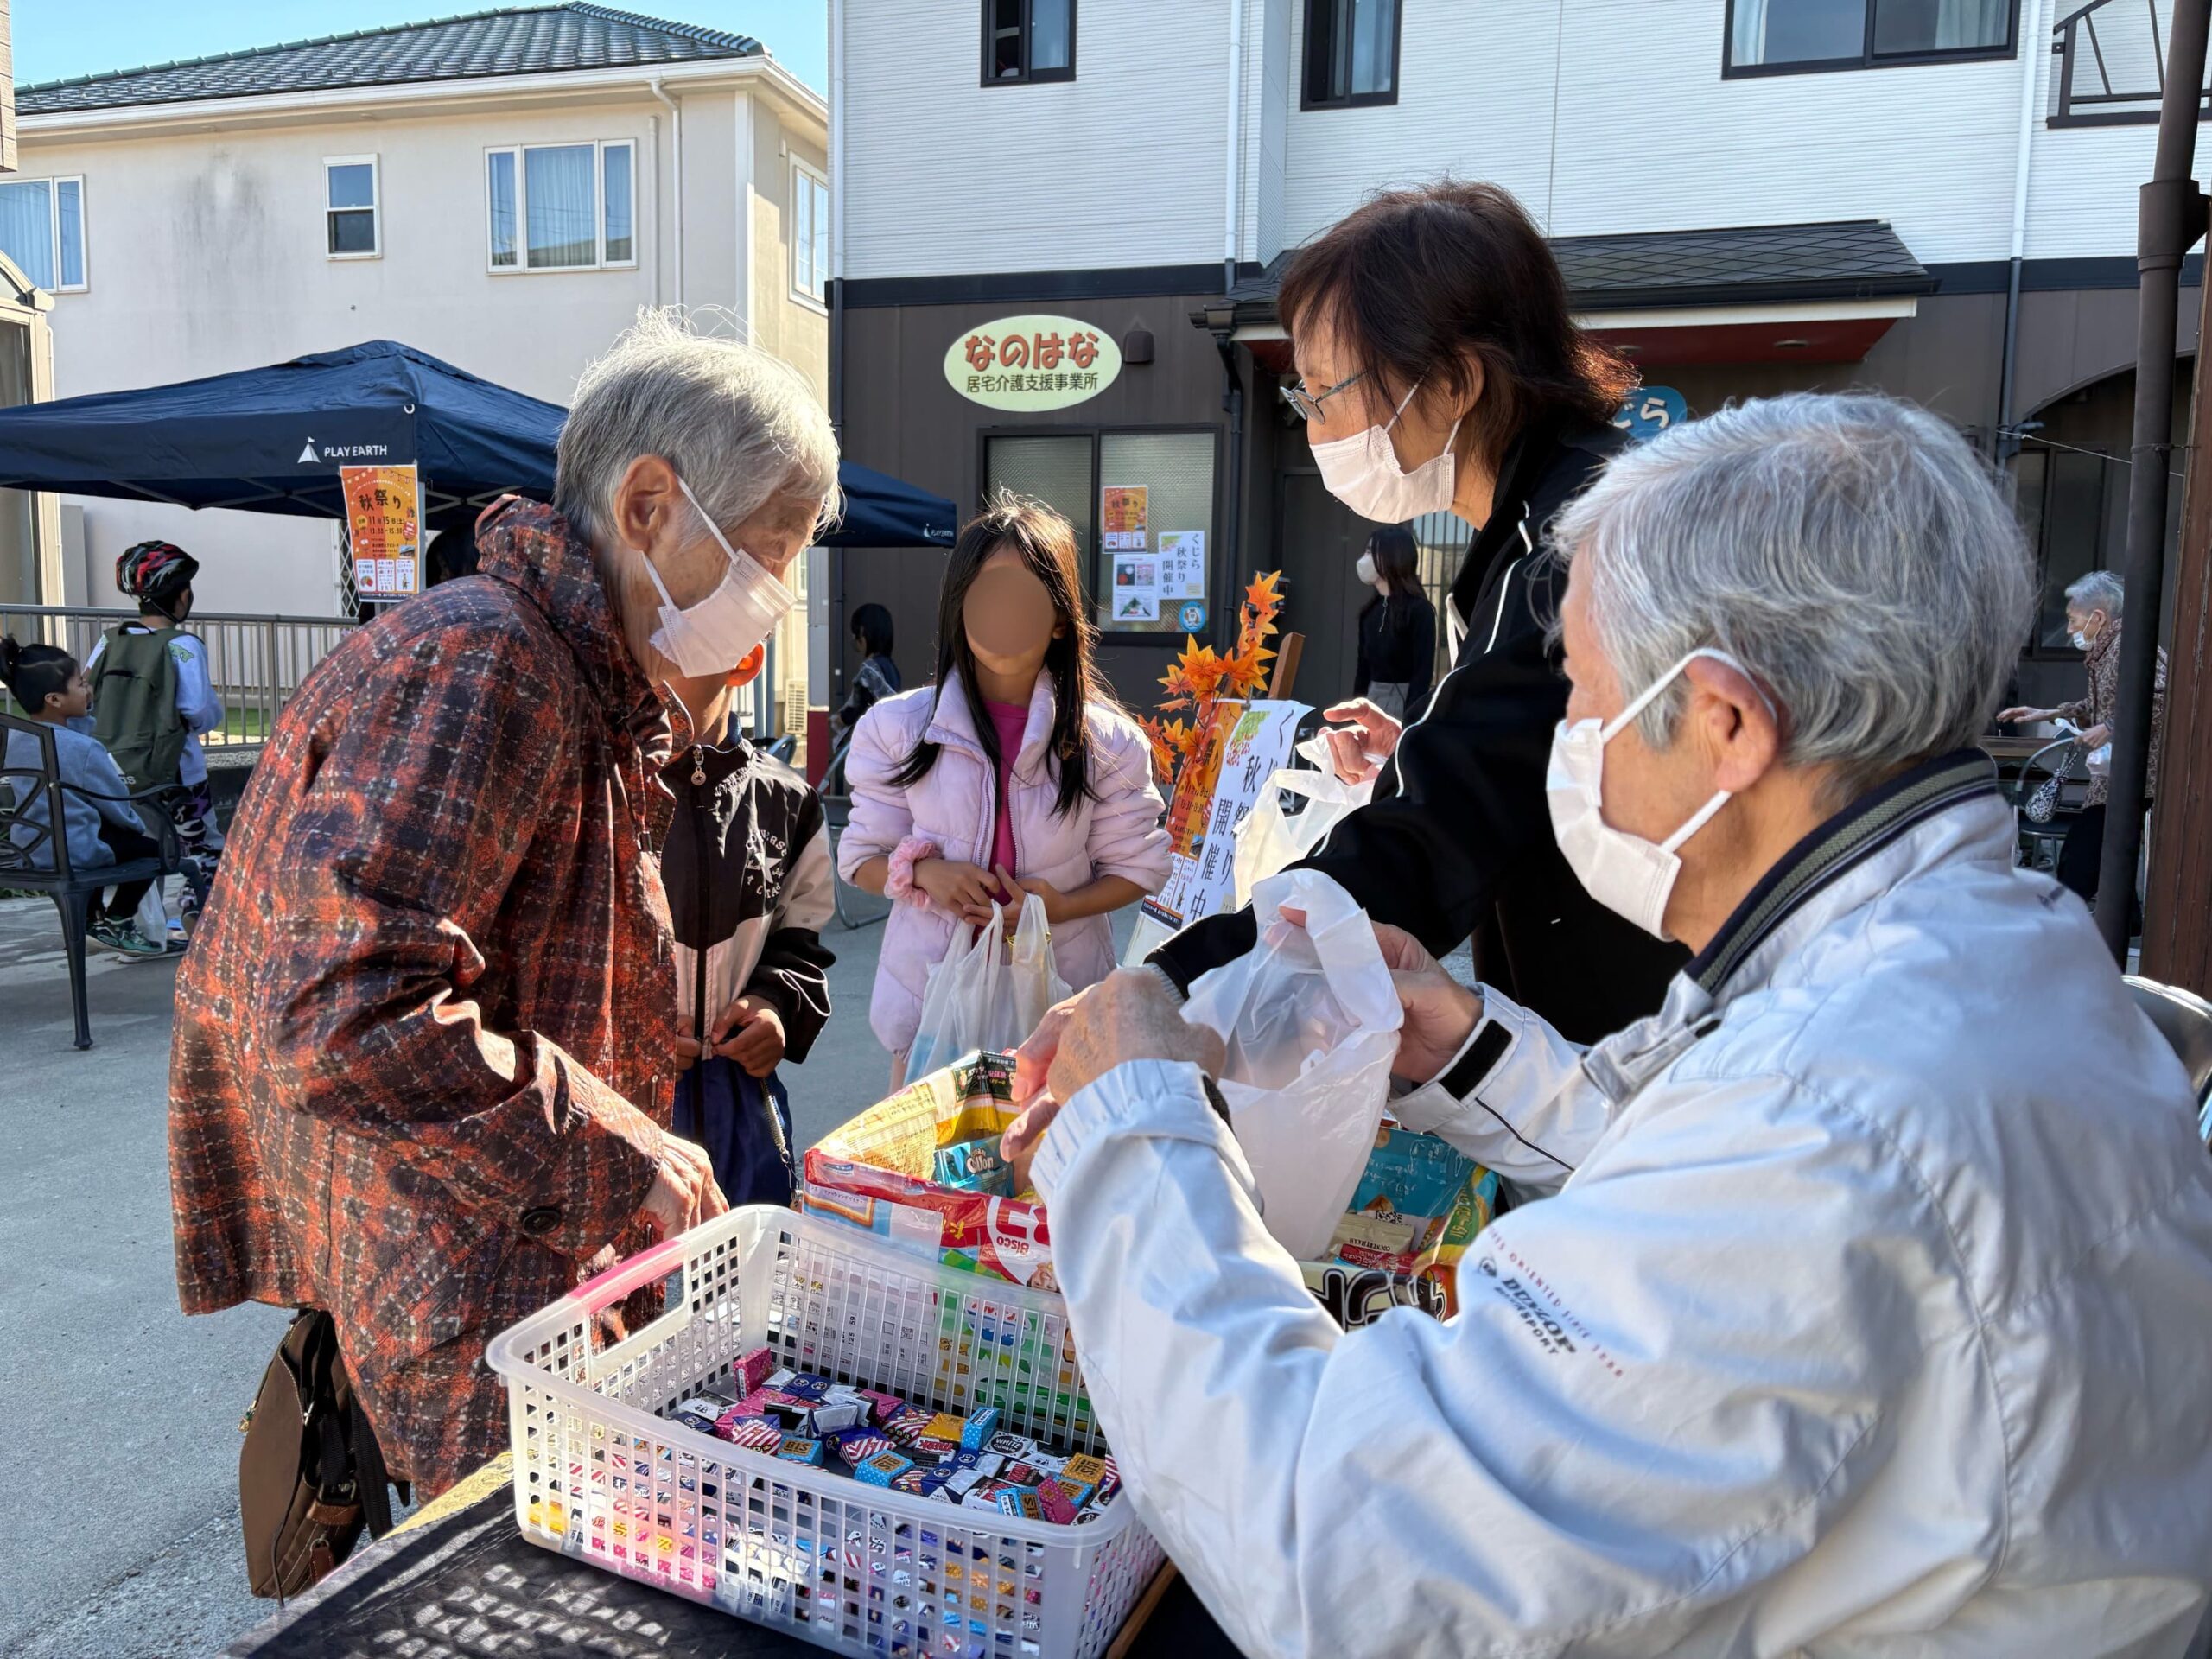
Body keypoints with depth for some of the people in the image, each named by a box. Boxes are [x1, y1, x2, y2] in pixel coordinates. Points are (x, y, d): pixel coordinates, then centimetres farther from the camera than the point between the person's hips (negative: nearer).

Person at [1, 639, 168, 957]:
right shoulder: (83, 748, -22)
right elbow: (118, 806, -12)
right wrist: (138, 825, 9)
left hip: (27, 848, 8)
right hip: (72, 853, -8)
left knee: (105, 831, 37)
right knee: (152, 846, 16)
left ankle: (92, 917, 42)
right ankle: (116, 924, 19)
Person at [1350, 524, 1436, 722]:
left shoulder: (1419, 609, -8)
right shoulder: (1371, 610, 12)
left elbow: (1423, 672, -12)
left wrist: (1409, 722, -17)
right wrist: (1356, 711, 11)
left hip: (1403, 700, -6)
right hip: (1372, 700, 7)